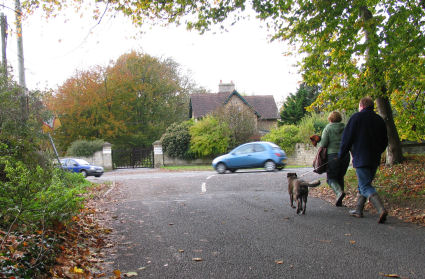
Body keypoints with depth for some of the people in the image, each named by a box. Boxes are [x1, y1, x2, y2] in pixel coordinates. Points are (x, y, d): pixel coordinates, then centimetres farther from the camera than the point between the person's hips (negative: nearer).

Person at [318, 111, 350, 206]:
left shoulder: (328, 128, -2)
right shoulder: (345, 128, 9)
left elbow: (323, 144, -10)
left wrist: (319, 142, 11)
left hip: (333, 155, -4)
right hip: (345, 155, 5)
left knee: (331, 178, 4)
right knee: (340, 177, 14)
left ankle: (339, 192, -25)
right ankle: (339, 202, 13)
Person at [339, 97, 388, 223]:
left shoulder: (356, 117, -6)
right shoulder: (379, 120, 11)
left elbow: (347, 137, -8)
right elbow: (385, 142, 17)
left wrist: (341, 154, 4)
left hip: (361, 158, -6)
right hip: (375, 159, 7)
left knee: (365, 187, -7)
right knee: (364, 184, 18)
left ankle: (381, 210, -24)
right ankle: (358, 210, 24)